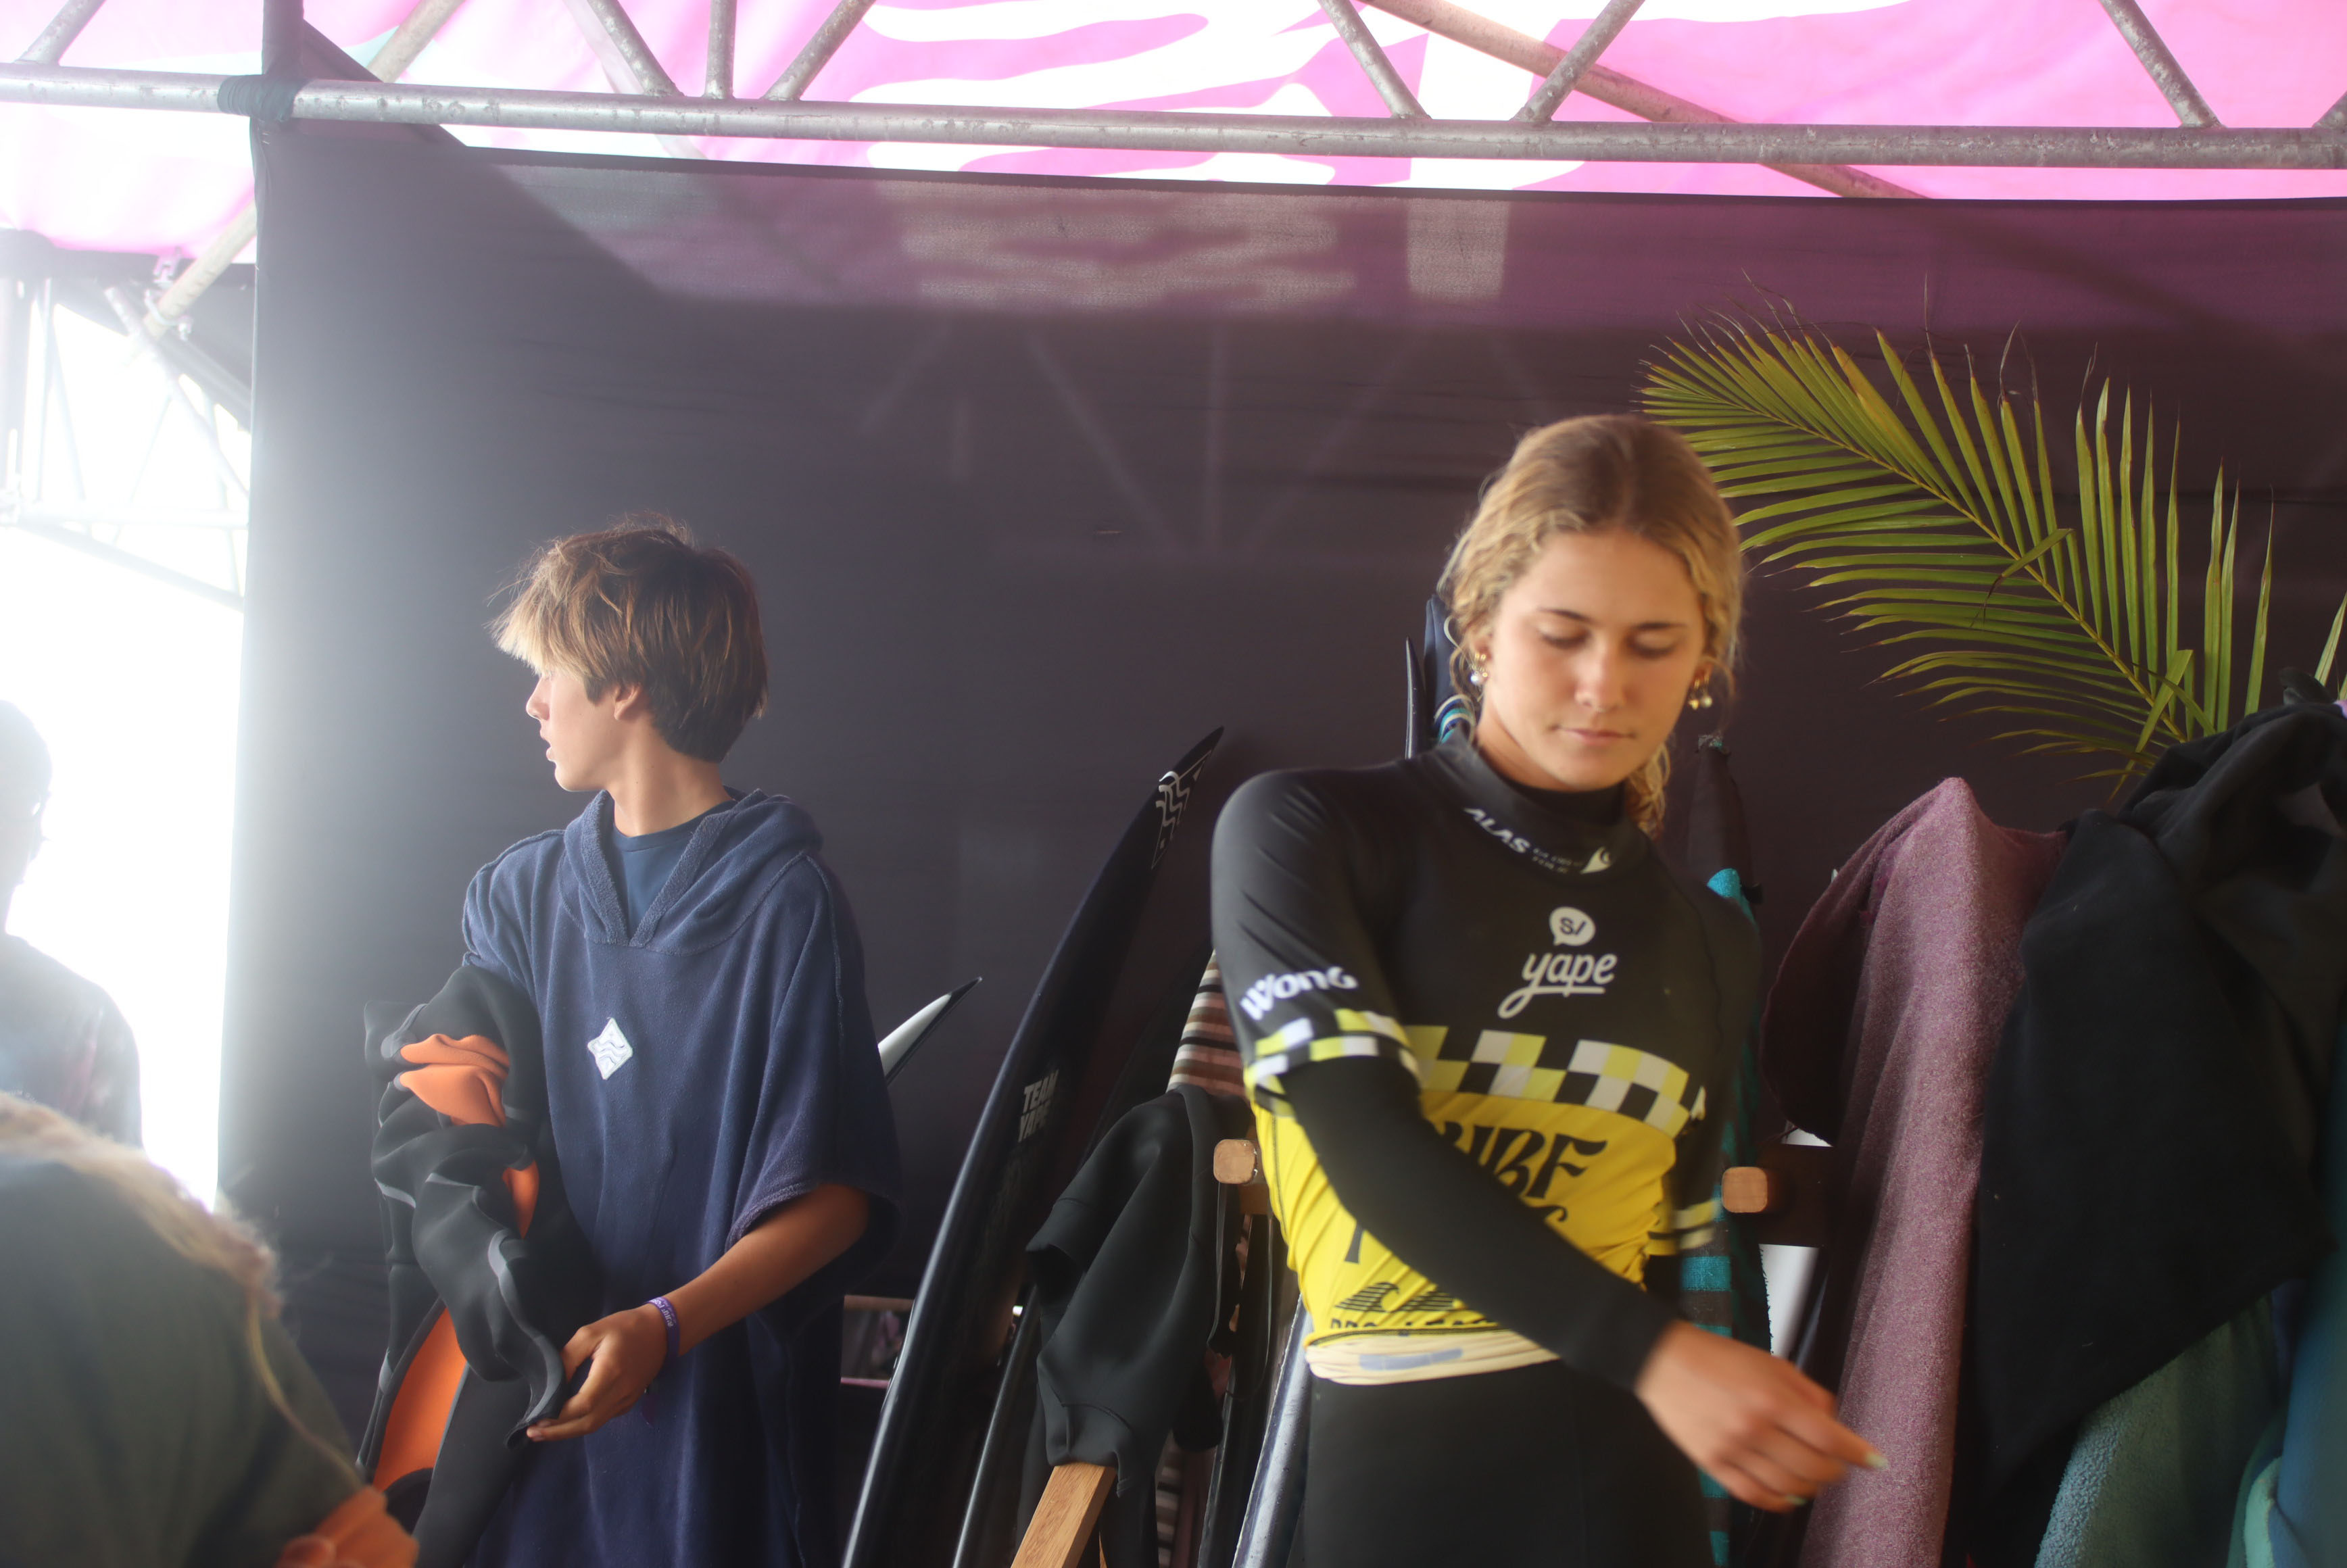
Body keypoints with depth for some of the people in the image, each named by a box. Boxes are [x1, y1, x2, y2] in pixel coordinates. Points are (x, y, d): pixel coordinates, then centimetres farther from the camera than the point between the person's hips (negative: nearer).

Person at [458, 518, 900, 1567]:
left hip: (716, 1398, -5)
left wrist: (665, 1325, -23)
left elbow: (836, 1198, -12)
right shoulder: (516, 895, 9)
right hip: (533, 1394, 5)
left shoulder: (784, 901, -10)